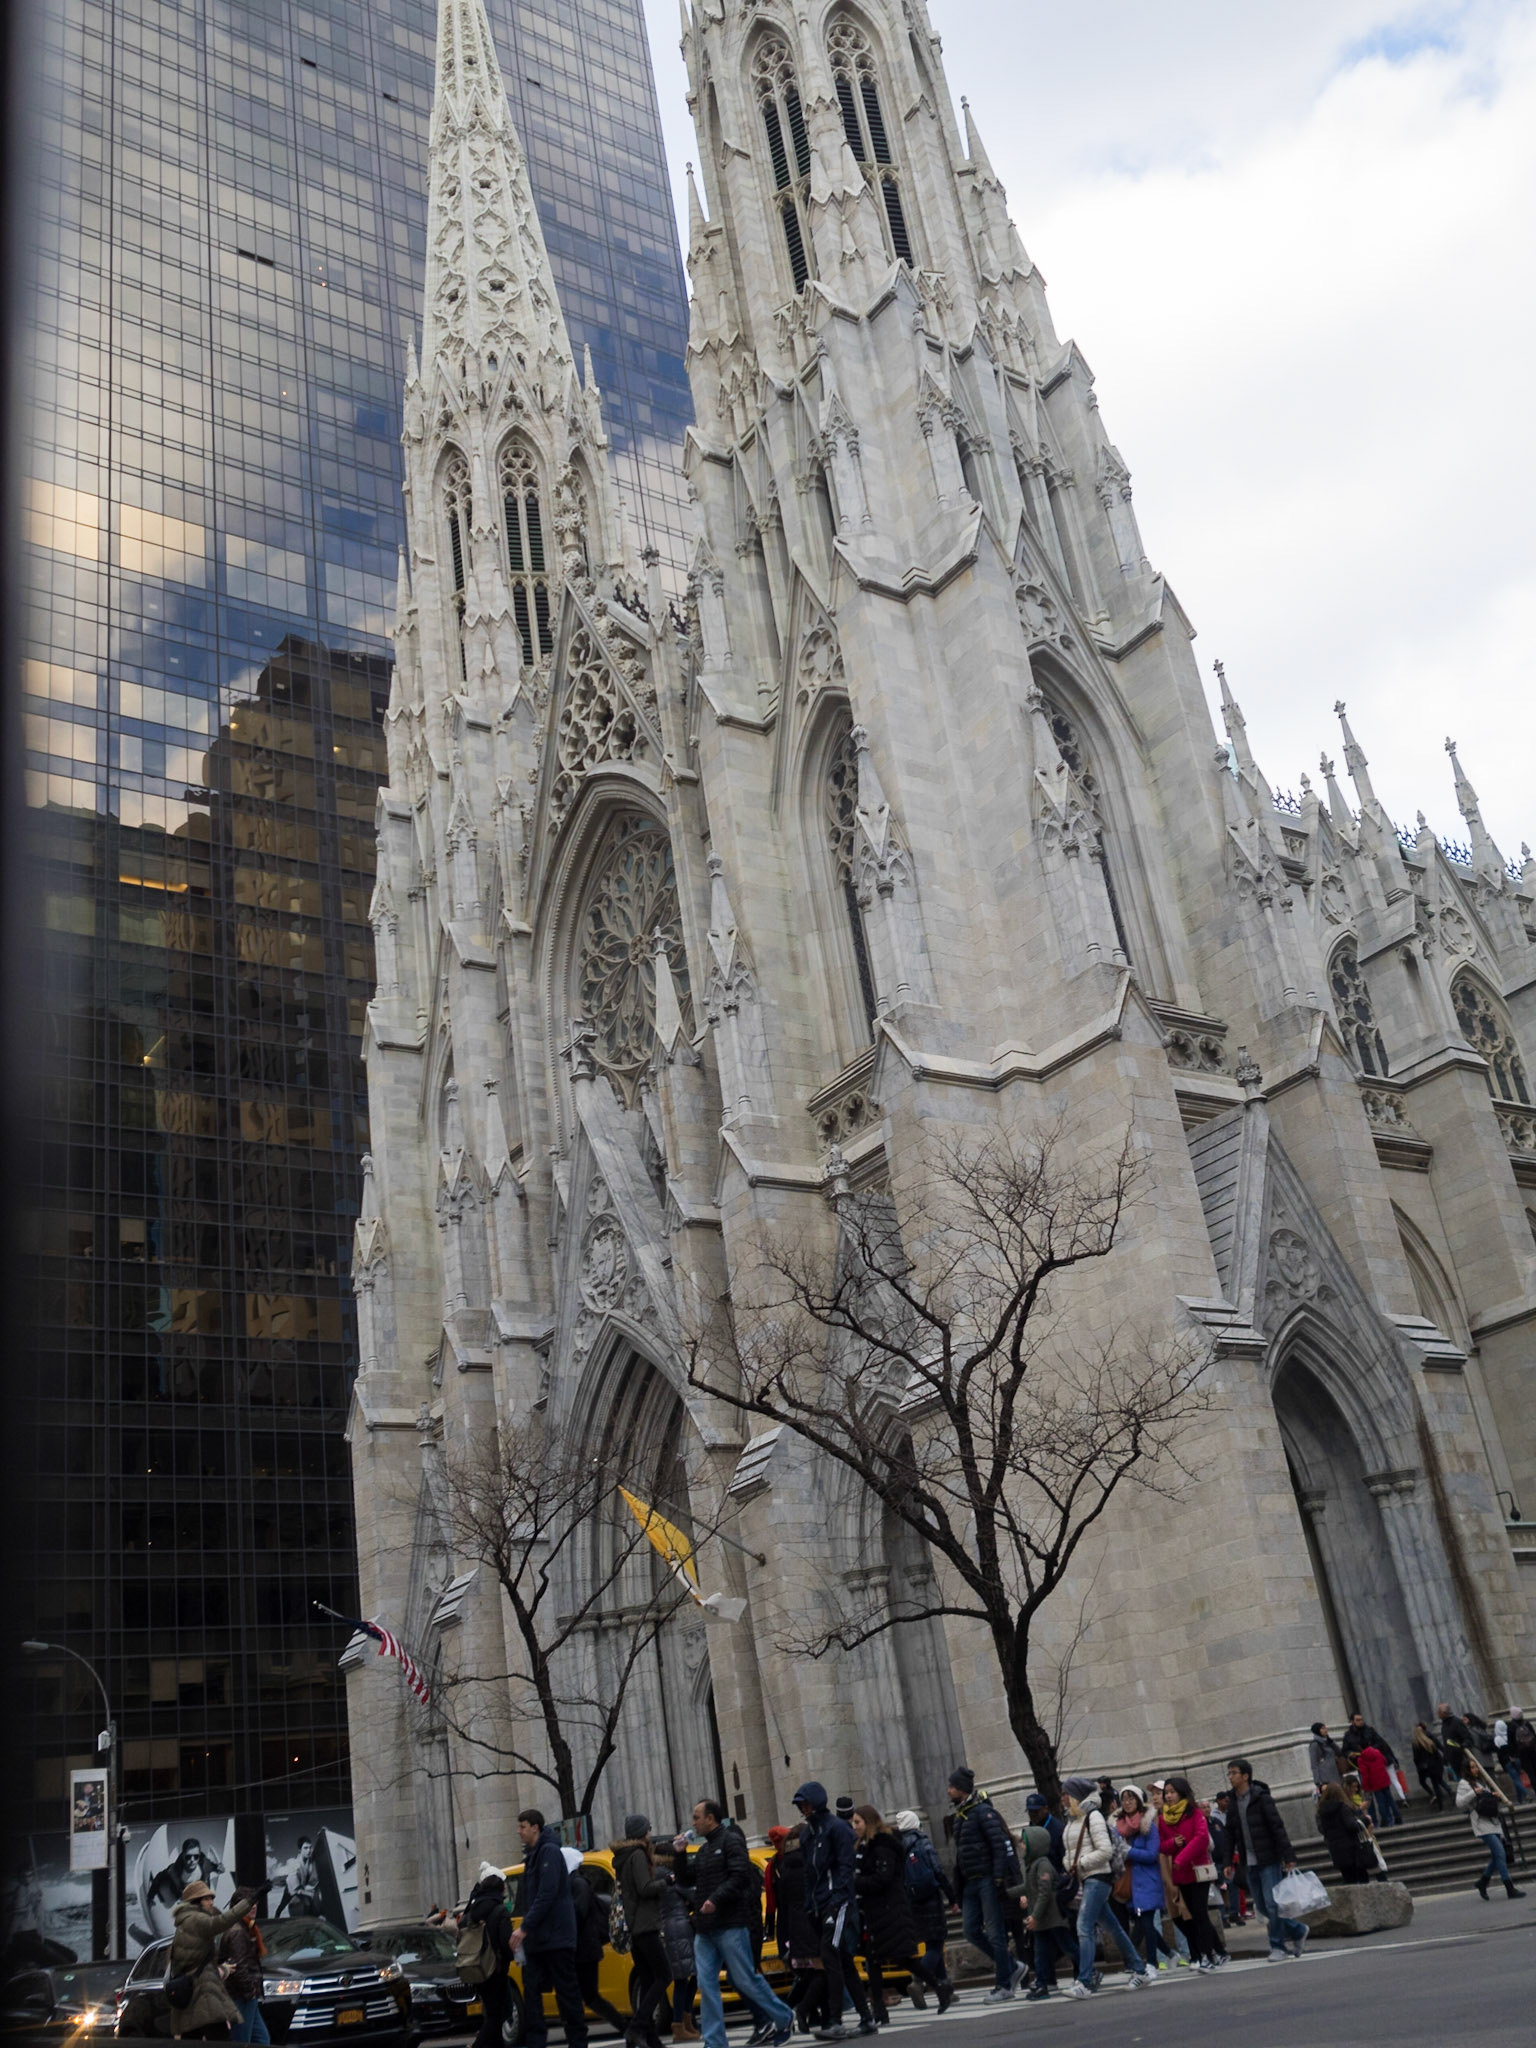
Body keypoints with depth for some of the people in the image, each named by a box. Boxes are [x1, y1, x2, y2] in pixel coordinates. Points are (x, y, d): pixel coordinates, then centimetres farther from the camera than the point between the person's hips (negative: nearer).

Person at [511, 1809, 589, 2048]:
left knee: (566, 1992, -2)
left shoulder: (549, 1851, -11)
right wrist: (525, 1929, 11)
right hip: (537, 1940, 9)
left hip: (556, 1938, -9)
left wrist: (525, 1927, -20)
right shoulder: (532, 1856, 18)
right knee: (531, 1991, 2)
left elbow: (547, 1894, -20)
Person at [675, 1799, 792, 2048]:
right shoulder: (704, 1849, 21)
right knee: (706, 1983, 0)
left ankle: (784, 2019, 14)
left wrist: (716, 1899, -23)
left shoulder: (730, 1841, -5)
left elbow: (740, 1876, -16)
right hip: (704, 1929, 8)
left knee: (745, 1978, -4)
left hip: (730, 1925, -8)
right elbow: (689, 1880, 25)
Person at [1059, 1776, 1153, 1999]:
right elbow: (1071, 1852, 22)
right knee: (1112, 1927, 14)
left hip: (1097, 1878, -9)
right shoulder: (1072, 1820, 15)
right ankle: (1140, 1971, 25)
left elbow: (1105, 1850, -16)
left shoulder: (1092, 1816, -11)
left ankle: (1084, 1983, -19)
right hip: (1086, 1880, 9)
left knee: (1084, 1928, -16)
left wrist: (1080, 1864, -14)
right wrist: (1070, 1867, 2)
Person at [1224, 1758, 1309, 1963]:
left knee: (1272, 1904, -6)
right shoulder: (1232, 1803, 8)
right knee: (1262, 1905, 9)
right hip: (1249, 1863, 6)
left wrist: (1288, 1856, -18)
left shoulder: (1261, 1797, -10)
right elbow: (1231, 1834, 12)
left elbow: (1278, 1828, -13)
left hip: (1268, 1860, -6)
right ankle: (1298, 1931, 25)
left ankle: (1278, 1946, 8)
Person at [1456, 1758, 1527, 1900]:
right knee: (1500, 1853, -15)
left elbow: (1498, 1806, 24)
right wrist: (1473, 1793, -19)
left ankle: (1483, 1882, 26)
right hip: (1482, 1825, -7)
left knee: (1496, 1856, 8)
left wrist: (1499, 1798, 1)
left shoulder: (1484, 1782, 21)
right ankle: (1510, 1889, -14)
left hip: (1494, 1823, 7)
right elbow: (1459, 1803, -10)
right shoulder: (1464, 1784, 0)